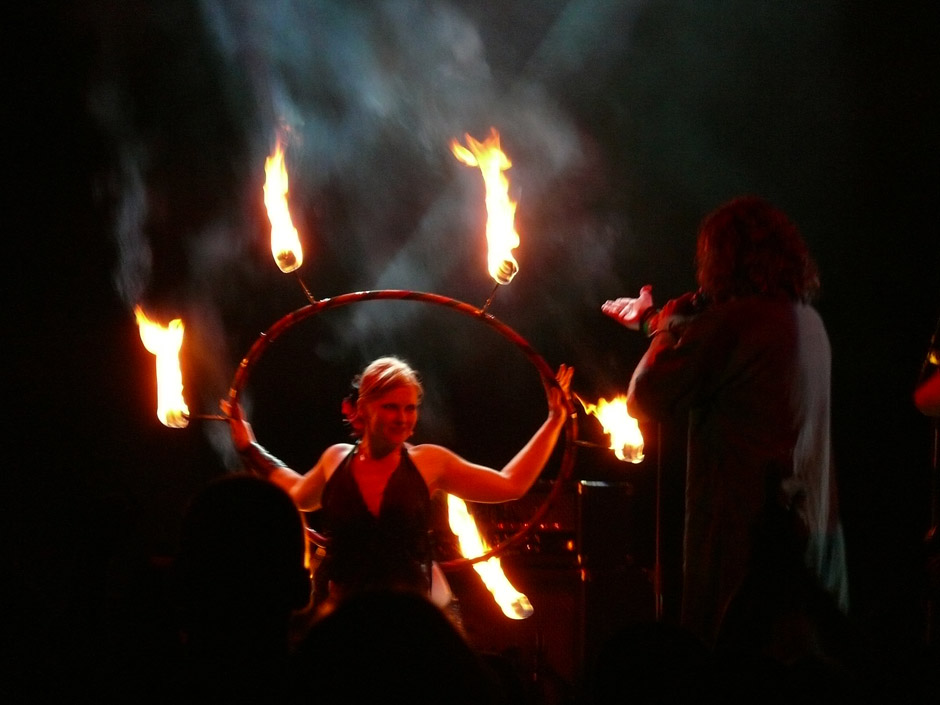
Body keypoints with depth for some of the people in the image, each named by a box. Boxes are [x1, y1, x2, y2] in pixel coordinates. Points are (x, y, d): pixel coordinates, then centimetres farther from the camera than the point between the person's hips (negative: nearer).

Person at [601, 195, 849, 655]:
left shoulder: (731, 321, -15)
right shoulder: (807, 320, 11)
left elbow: (643, 402, -8)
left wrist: (666, 324, 6)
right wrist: (657, 322, 37)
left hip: (749, 529, -8)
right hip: (816, 530, 8)